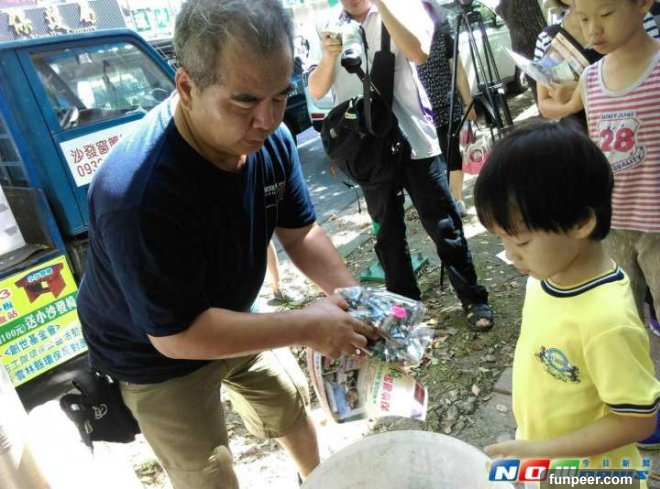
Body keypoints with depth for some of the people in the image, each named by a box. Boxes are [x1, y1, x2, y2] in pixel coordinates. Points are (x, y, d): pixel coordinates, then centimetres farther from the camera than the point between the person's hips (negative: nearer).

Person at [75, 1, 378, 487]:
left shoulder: (271, 139, -19)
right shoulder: (139, 193, -41)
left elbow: (300, 233, -6)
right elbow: (177, 334, -34)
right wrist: (306, 326, -31)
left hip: (232, 320, 7)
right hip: (155, 354, -6)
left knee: (292, 401, 25)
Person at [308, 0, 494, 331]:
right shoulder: (329, 28, 7)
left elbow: (418, 53, -18)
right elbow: (316, 91, -2)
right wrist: (329, 56, -20)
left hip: (414, 139, -2)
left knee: (443, 225, 3)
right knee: (388, 233, 12)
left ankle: (474, 299, 17)